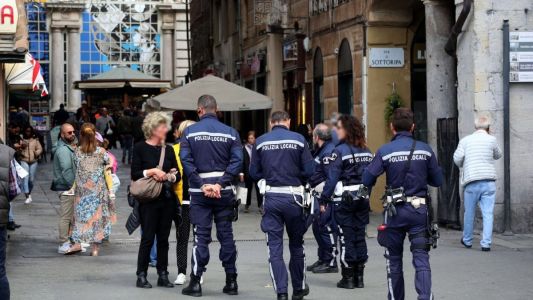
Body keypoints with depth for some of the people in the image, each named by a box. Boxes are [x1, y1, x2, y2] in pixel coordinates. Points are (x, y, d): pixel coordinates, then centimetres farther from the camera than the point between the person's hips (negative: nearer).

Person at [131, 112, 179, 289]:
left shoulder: (168, 150, 11)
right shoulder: (140, 148, -1)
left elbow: (177, 174, 12)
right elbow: (134, 174, -5)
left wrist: (168, 176, -9)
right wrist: (151, 171, -17)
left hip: (167, 199, 4)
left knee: (163, 238, 7)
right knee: (148, 237, -4)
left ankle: (163, 275, 12)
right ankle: (141, 275, 3)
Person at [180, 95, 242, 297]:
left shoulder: (189, 132, -2)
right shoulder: (230, 133, 1)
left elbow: (186, 161, -10)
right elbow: (237, 161, -8)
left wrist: (202, 185, -11)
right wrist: (221, 184, -12)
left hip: (199, 191, -1)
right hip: (224, 191, 1)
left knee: (201, 236, 2)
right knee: (226, 235, 8)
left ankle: (195, 282, 1)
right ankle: (231, 282, 12)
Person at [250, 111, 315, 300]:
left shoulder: (260, 142, 1)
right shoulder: (299, 140, -3)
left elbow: (254, 173, 2)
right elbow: (310, 170, -5)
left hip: (271, 197, 0)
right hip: (293, 196, 0)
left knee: (274, 247, 4)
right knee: (296, 244, 16)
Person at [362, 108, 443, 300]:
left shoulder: (385, 151, -8)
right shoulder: (425, 150, -2)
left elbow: (367, 180, -9)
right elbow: (438, 181, 4)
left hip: (395, 211, 0)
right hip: (419, 210, 1)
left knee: (394, 259, 14)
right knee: (421, 258, -1)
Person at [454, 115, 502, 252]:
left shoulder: (465, 140, 4)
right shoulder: (491, 140, 2)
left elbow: (457, 158, -3)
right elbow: (498, 156, 18)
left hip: (471, 181, 1)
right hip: (489, 181, -1)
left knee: (469, 213, 14)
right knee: (488, 213, -1)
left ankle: (467, 240, 28)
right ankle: (486, 243, -7)